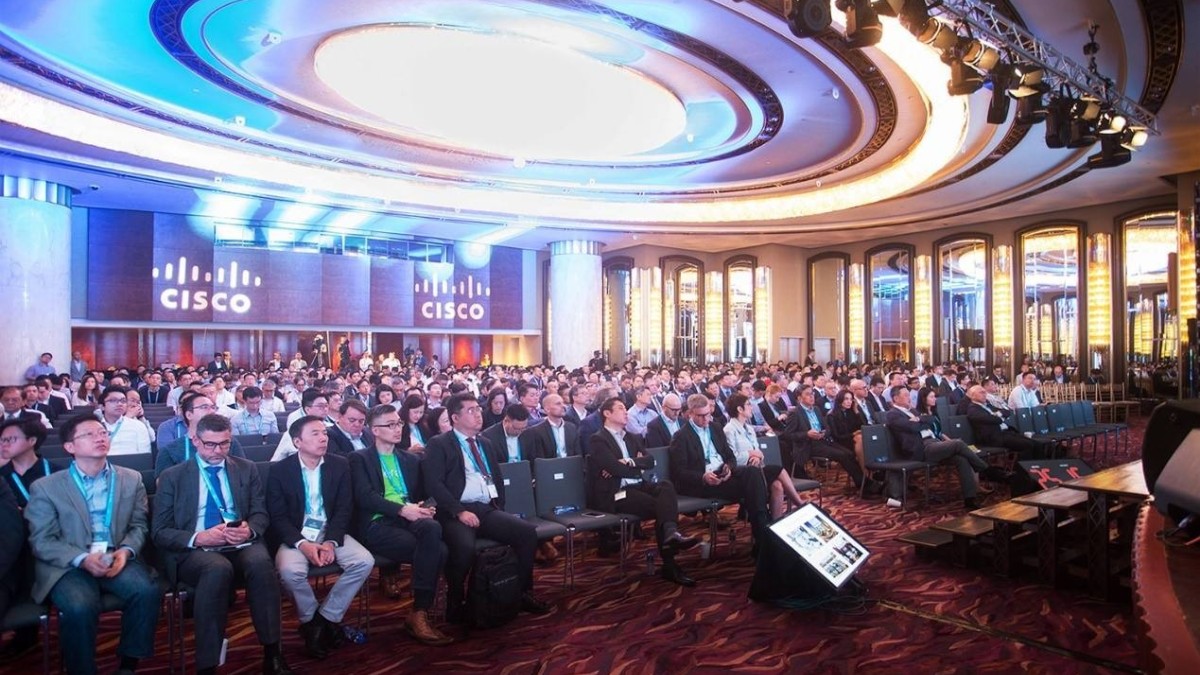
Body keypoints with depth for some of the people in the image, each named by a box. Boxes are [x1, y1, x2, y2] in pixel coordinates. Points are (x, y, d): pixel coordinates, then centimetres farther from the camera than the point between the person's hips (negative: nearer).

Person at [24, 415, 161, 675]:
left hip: (117, 559, 2)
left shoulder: (131, 479, 11)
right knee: (79, 607, -33)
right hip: (67, 566, -2)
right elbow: (41, 541, -2)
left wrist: (125, 551, -12)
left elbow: (139, 525, 10)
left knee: (147, 591, -27)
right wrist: (82, 559, -19)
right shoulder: (45, 487, 2)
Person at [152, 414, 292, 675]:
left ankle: (272, 653, -25)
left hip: (241, 545, 2)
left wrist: (250, 530, -13)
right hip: (194, 550, -1)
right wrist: (197, 538, -16)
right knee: (218, 569, -37)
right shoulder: (172, 477, 8)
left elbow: (261, 514, 11)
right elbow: (160, 532, 3)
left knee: (261, 562, -33)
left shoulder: (247, 469, 13)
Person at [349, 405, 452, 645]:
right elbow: (365, 496, -7)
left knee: (433, 527, -34)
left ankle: (420, 613, -27)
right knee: (437, 550, -30)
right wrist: (402, 509, -20)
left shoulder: (411, 460, 25)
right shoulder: (360, 458, 9)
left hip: (409, 519, 4)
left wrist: (425, 508, -4)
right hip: (378, 524, -4)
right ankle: (420, 612, -14)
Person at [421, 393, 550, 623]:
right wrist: (459, 511, -19)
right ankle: (455, 601, -8)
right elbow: (434, 484, -10)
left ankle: (524, 592, 0)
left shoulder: (485, 444, 23)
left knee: (528, 531, -17)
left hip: (488, 509, 6)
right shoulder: (438, 444, 2)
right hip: (456, 512, -6)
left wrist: (500, 505, 7)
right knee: (464, 546, -36)